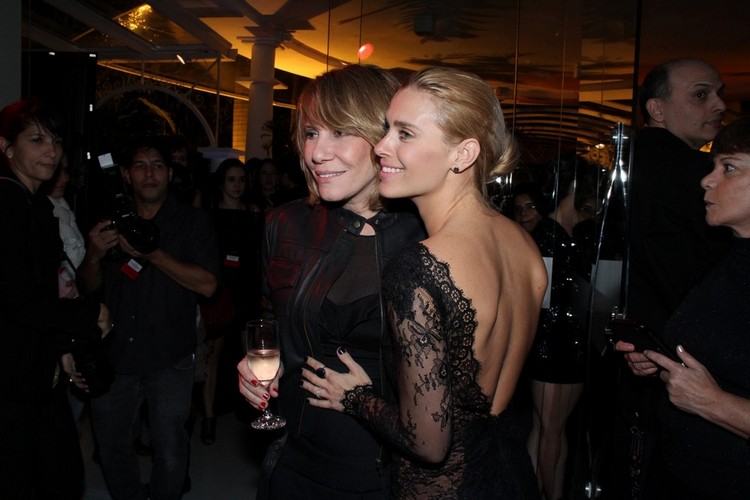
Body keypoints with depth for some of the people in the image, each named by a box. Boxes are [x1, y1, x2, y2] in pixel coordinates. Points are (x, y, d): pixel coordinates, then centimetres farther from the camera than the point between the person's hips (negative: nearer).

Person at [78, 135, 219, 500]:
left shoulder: (192, 221, -2)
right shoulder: (113, 221, 9)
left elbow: (207, 284, -14)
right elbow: (90, 286, 11)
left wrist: (153, 254, -18)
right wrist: (94, 255, -9)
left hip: (169, 360, -3)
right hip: (114, 356, 4)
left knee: (169, 452, 2)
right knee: (111, 446, 16)